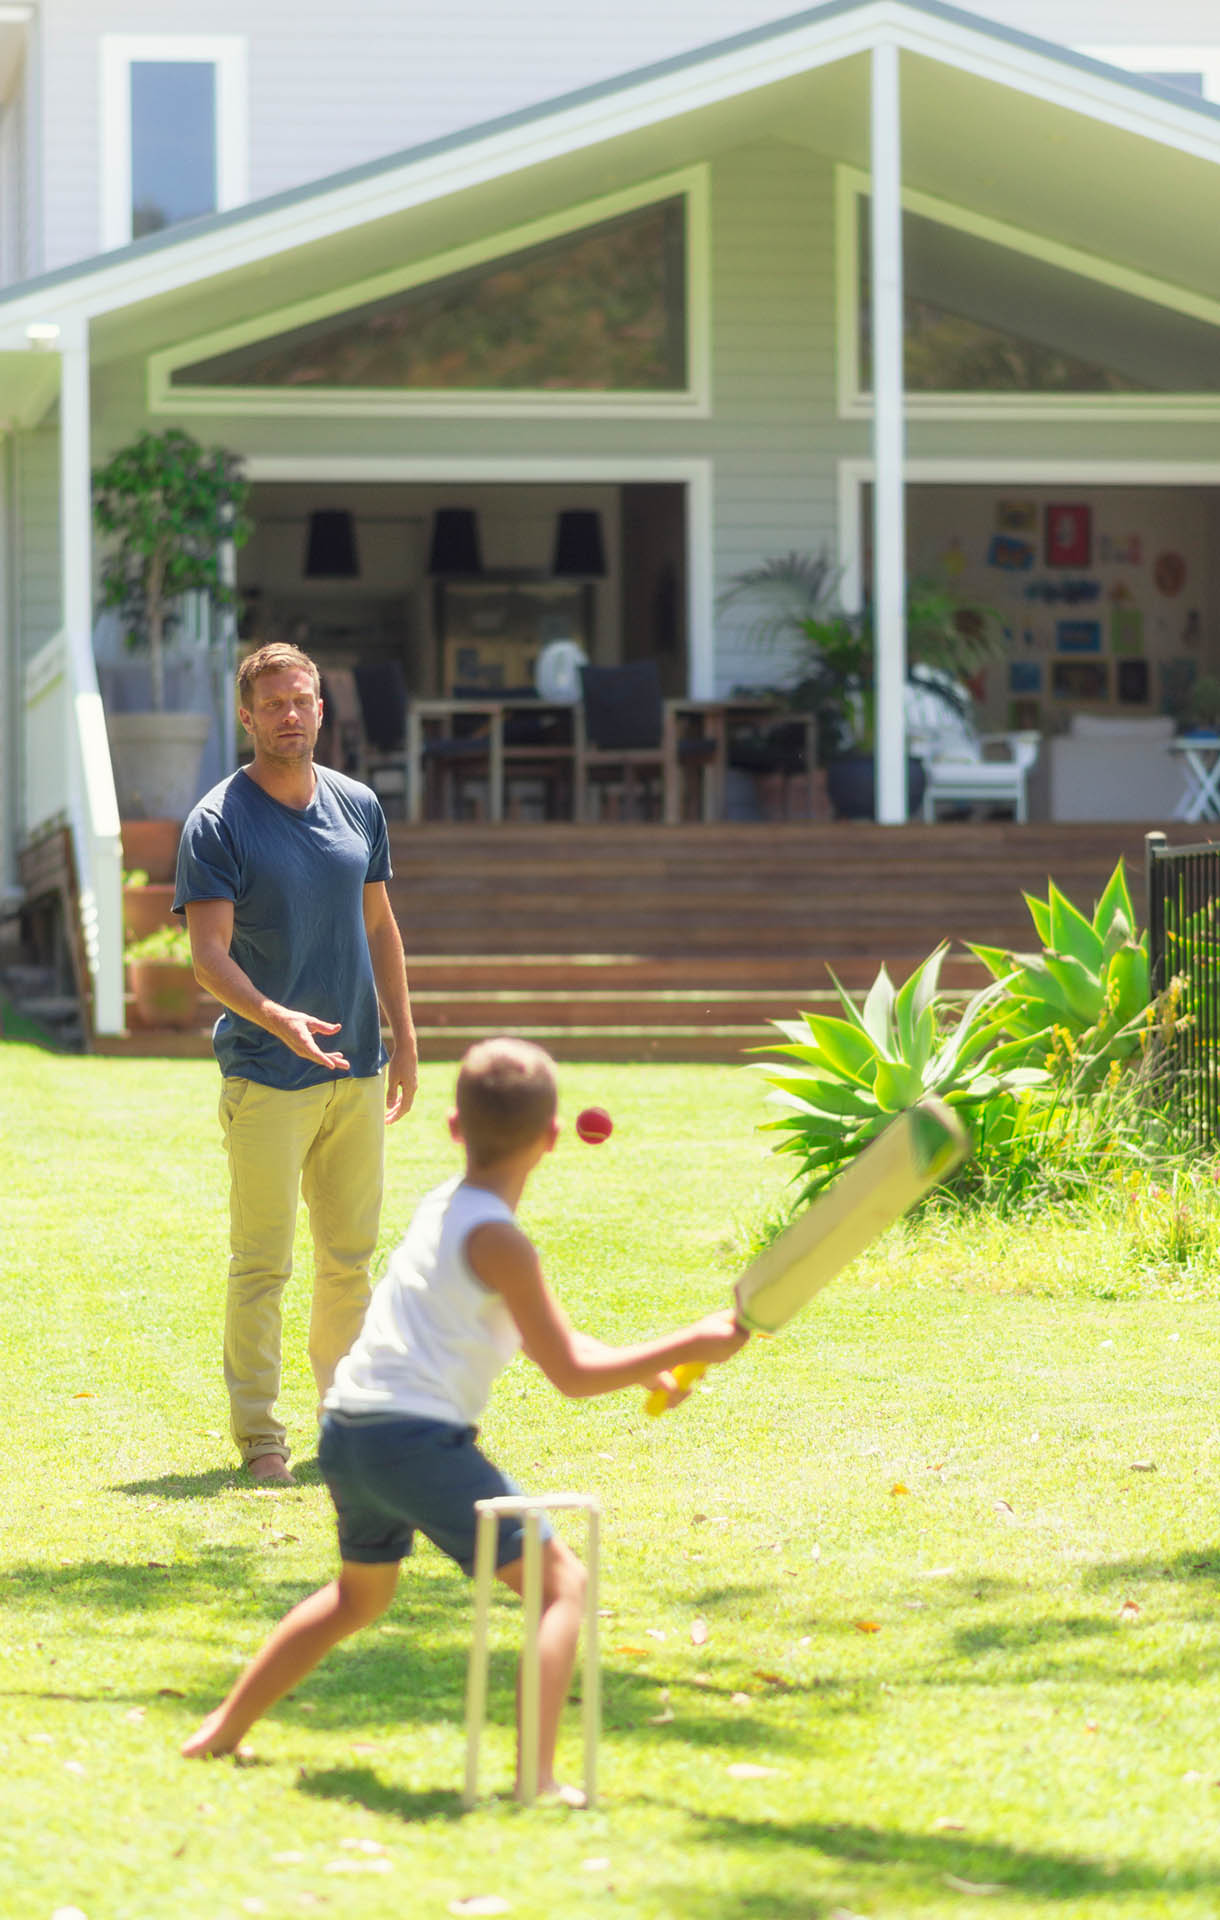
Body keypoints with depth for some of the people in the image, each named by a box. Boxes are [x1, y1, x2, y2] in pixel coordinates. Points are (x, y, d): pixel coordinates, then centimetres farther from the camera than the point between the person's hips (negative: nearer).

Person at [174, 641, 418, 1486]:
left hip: (357, 1069, 5)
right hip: (266, 1075, -5)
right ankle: (259, 1434, 2)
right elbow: (209, 954, -14)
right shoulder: (218, 823, -8)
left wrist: (403, 1039, 14)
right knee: (263, 1264, -4)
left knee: (352, 1256, 11)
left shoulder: (359, 807, 10)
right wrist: (277, 1019, -30)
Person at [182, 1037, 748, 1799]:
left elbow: (544, 1334, 22)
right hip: (419, 1437, -9)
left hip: (348, 1430, 9)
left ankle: (226, 1728, 38)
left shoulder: (442, 1206, 16)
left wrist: (641, 1369, 12)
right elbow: (571, 1373, -9)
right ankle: (537, 1775, -17)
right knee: (562, 1582, -3)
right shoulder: (497, 1239, -11)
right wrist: (690, 1344, -5)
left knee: (360, 1594, 32)